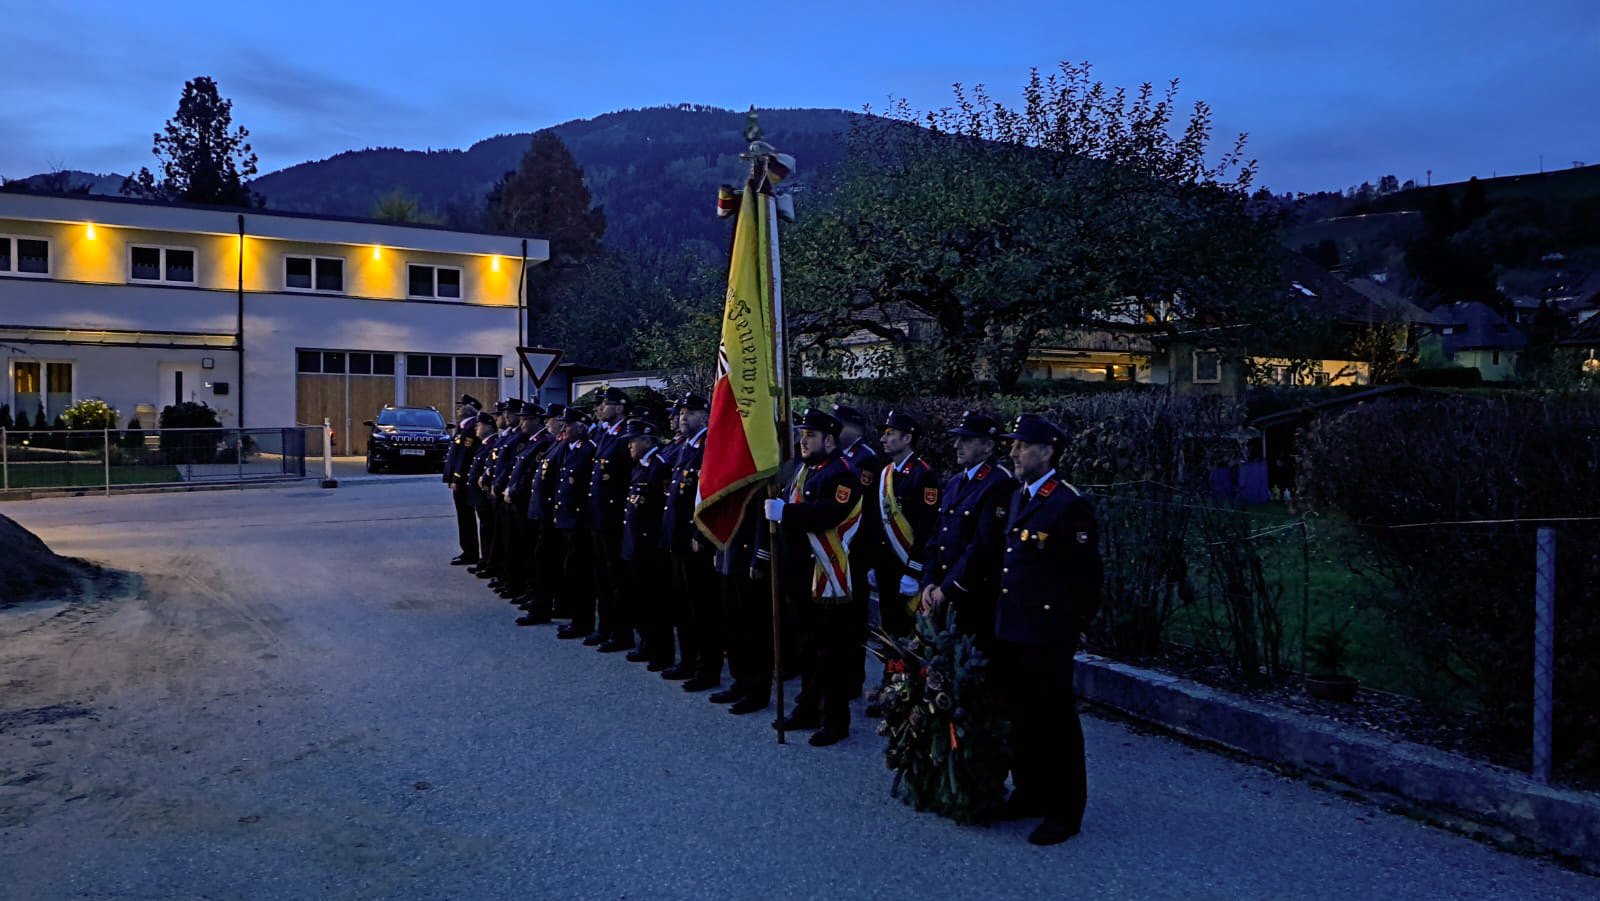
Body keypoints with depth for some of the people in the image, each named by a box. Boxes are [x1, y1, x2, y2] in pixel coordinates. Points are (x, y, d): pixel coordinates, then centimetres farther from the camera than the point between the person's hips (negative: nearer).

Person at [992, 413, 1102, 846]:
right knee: (1021, 716, 18)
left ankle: (1064, 812, 16)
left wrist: (1073, 626, -9)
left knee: (1055, 722, 3)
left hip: (1047, 636, -8)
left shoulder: (1070, 505, -15)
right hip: (1011, 631, 9)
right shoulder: (1018, 498, 12)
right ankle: (1030, 794, 33)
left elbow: (1086, 575, -13)